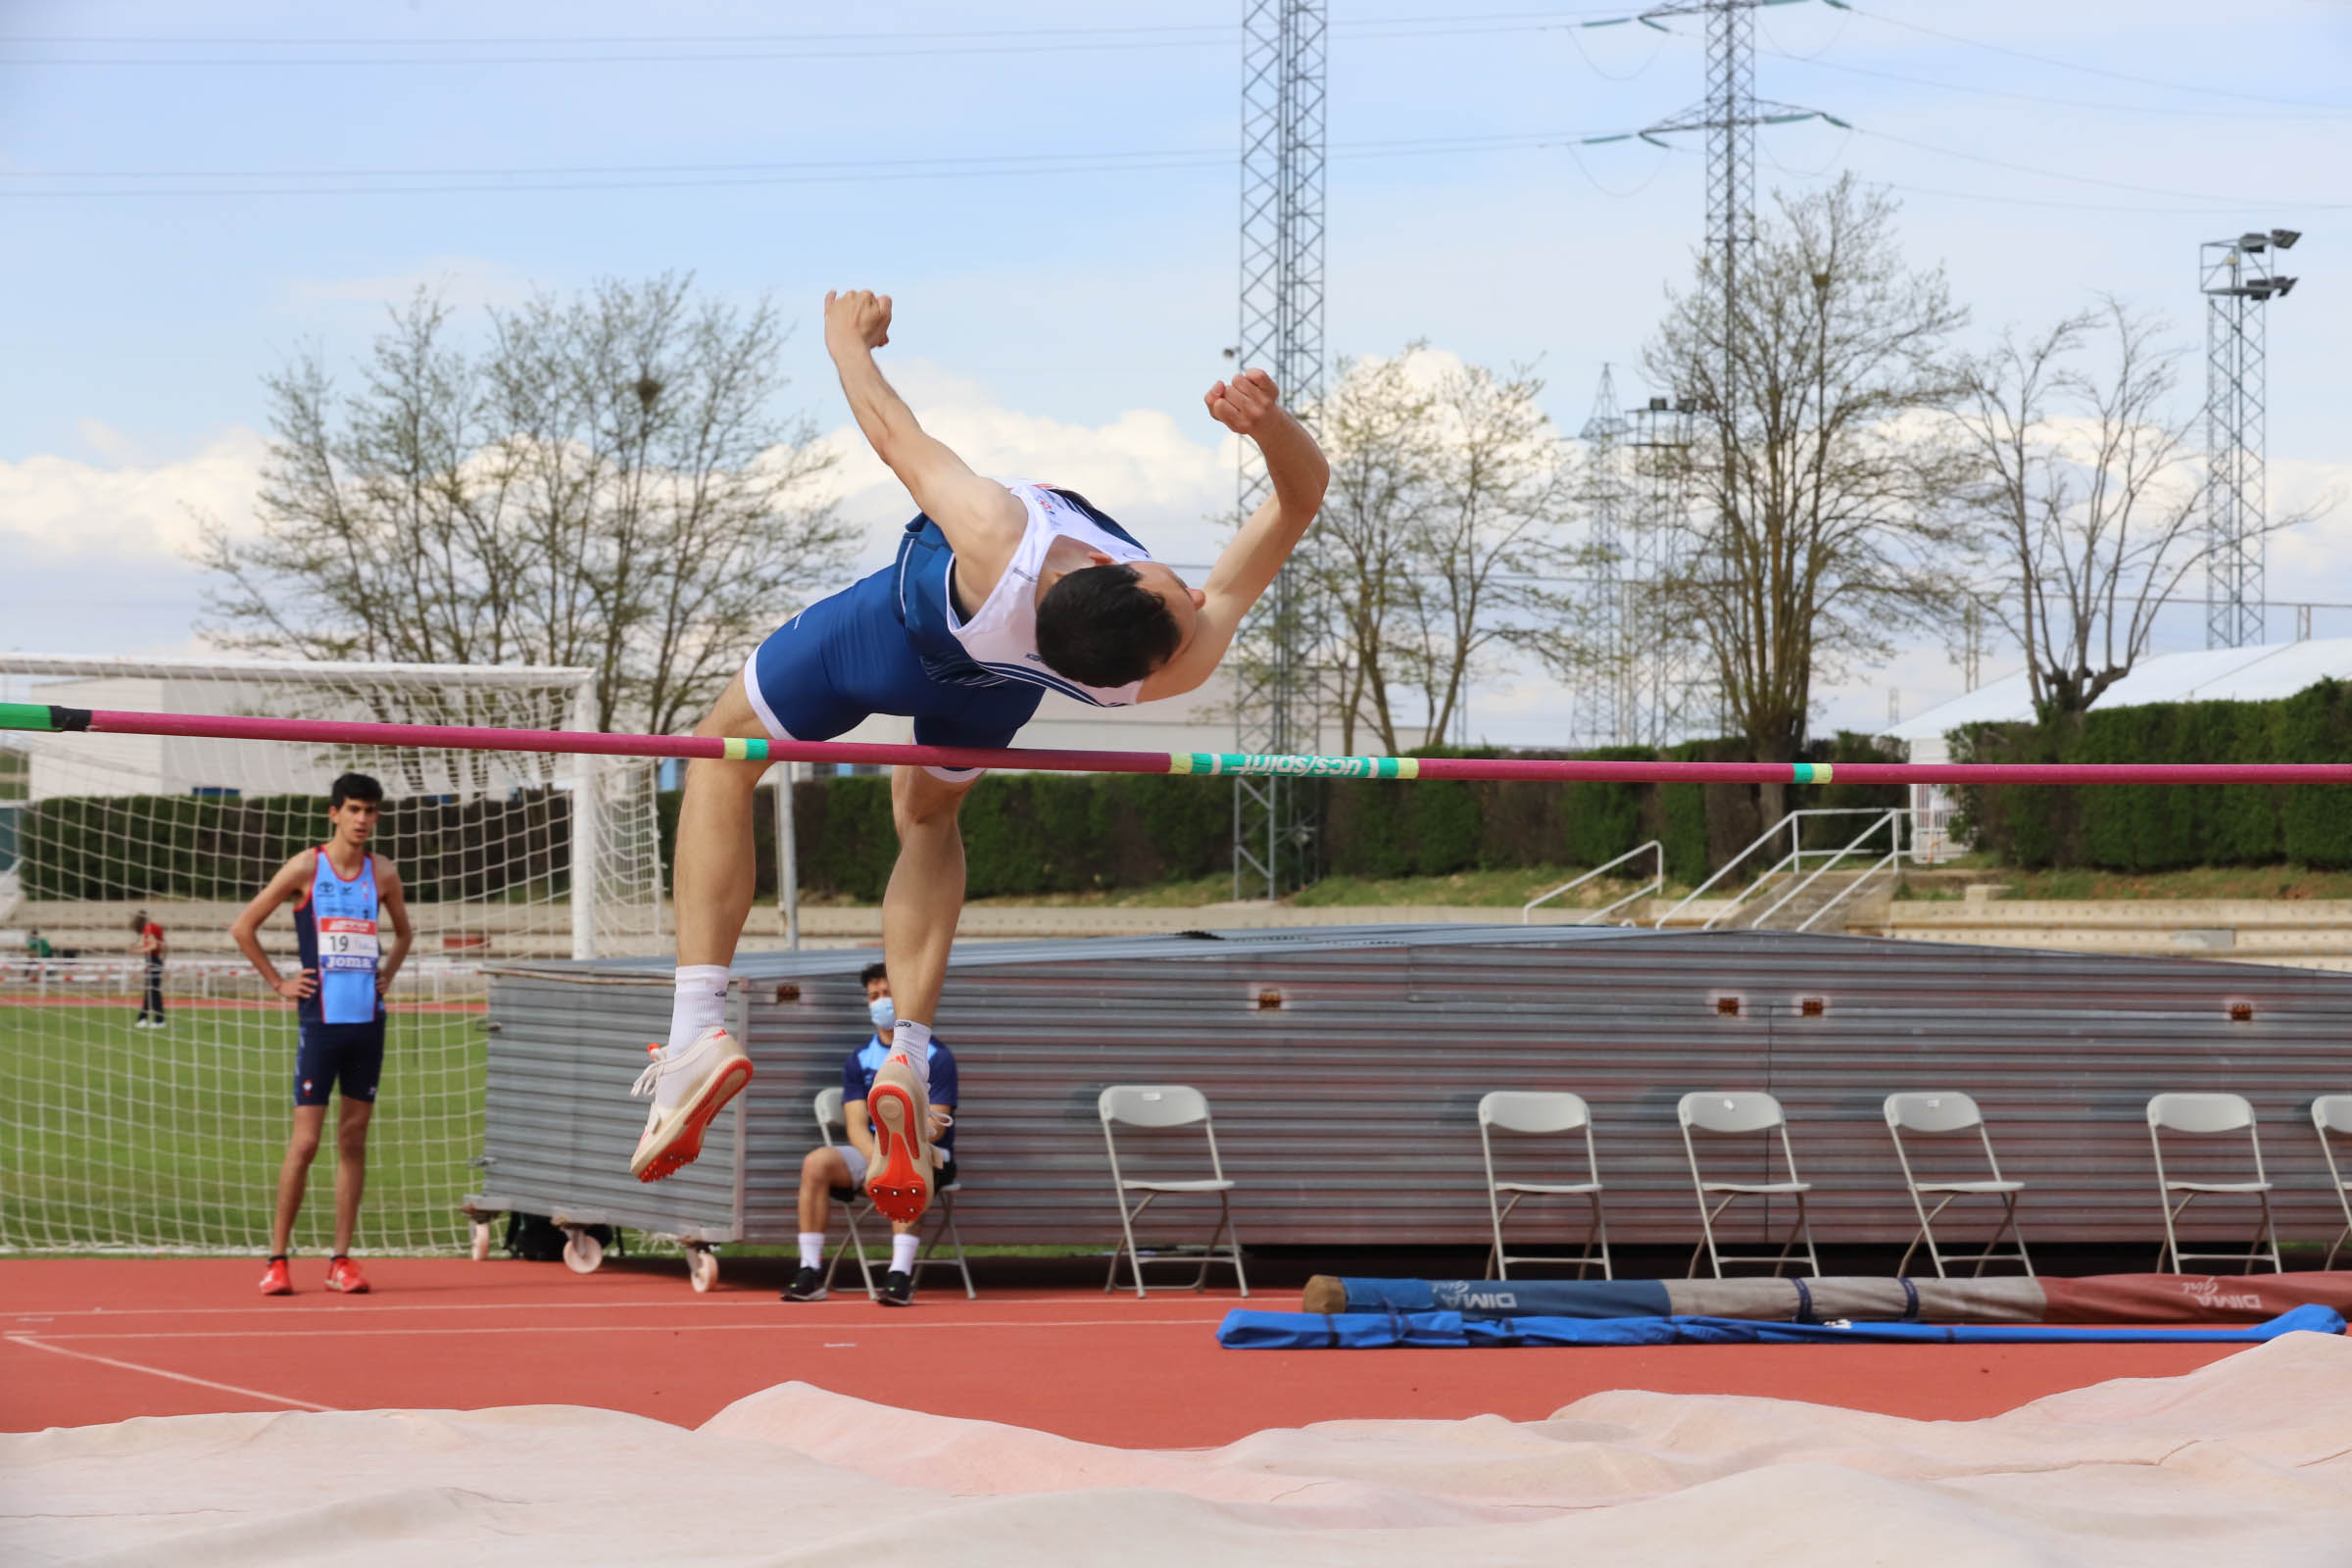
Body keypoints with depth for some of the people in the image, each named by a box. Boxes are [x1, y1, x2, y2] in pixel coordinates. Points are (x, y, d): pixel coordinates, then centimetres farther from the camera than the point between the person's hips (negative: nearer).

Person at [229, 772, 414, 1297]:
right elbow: (243, 927, 2)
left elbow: (403, 932, 27)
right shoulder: (306, 866, -3)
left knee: (354, 1138, 5)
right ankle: (277, 1259, 1)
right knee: (305, 1140, -6)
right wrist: (278, 983, -1)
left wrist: (386, 975, 11)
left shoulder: (383, 874, 8)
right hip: (320, 1019, -4)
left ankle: (341, 1260, 9)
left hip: (367, 1019, 4)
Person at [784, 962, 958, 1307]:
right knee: (817, 1162, -23)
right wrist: (875, 1160, -21)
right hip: (872, 1151, 4)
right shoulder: (858, 1061, 12)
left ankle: (901, 1274, -47)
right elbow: (856, 1125, 1)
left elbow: (934, 1127, -10)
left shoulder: (936, 1056, -2)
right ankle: (811, 1270, -26)